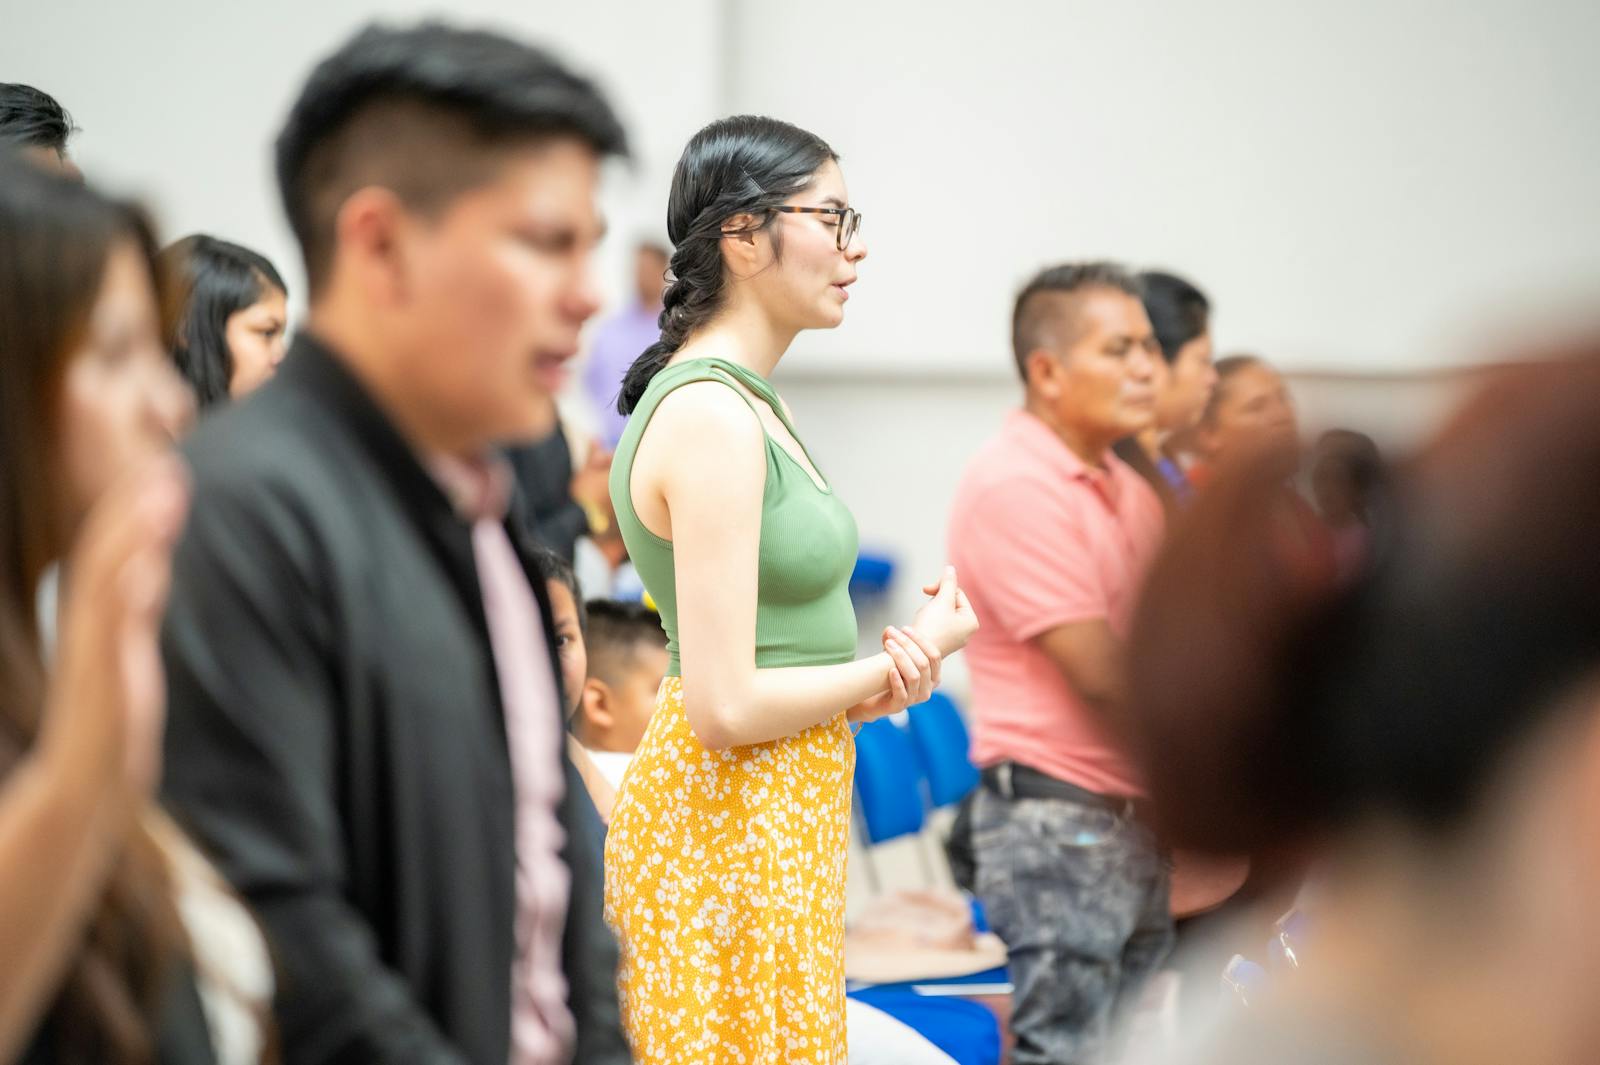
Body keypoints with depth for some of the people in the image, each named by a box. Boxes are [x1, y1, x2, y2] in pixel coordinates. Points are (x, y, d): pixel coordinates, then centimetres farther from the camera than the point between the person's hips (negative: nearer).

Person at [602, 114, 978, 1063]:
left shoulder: (747, 403, 11)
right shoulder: (711, 418, -19)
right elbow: (725, 708, -23)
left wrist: (876, 676, -2)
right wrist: (911, 658, -9)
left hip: (788, 806, 10)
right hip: (732, 828, -10)